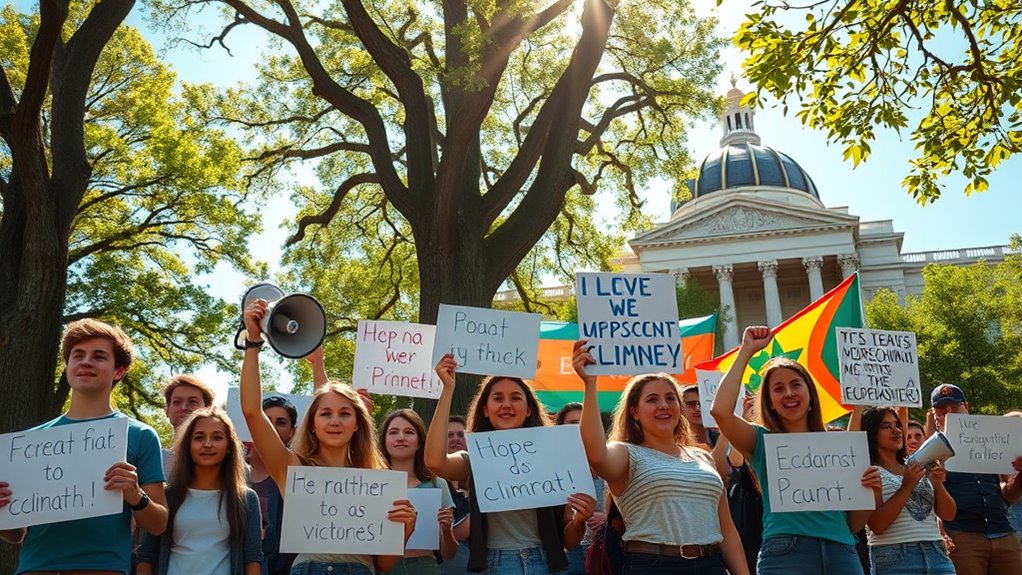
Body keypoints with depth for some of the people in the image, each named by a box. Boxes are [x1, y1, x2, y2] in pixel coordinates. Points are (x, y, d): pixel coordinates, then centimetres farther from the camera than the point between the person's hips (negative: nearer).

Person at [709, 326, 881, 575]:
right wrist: (746, 351, -3)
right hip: (785, 551, -3)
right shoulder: (762, 441, 7)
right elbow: (720, 411, -13)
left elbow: (853, 524, 18)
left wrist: (869, 489, -3)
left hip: (841, 551, 3)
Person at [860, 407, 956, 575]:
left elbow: (948, 515, 10)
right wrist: (906, 486, -17)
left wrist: (938, 484, -7)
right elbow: (877, 525, -14)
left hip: (936, 554, 5)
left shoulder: (920, 468, 13)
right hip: (894, 559, -5)